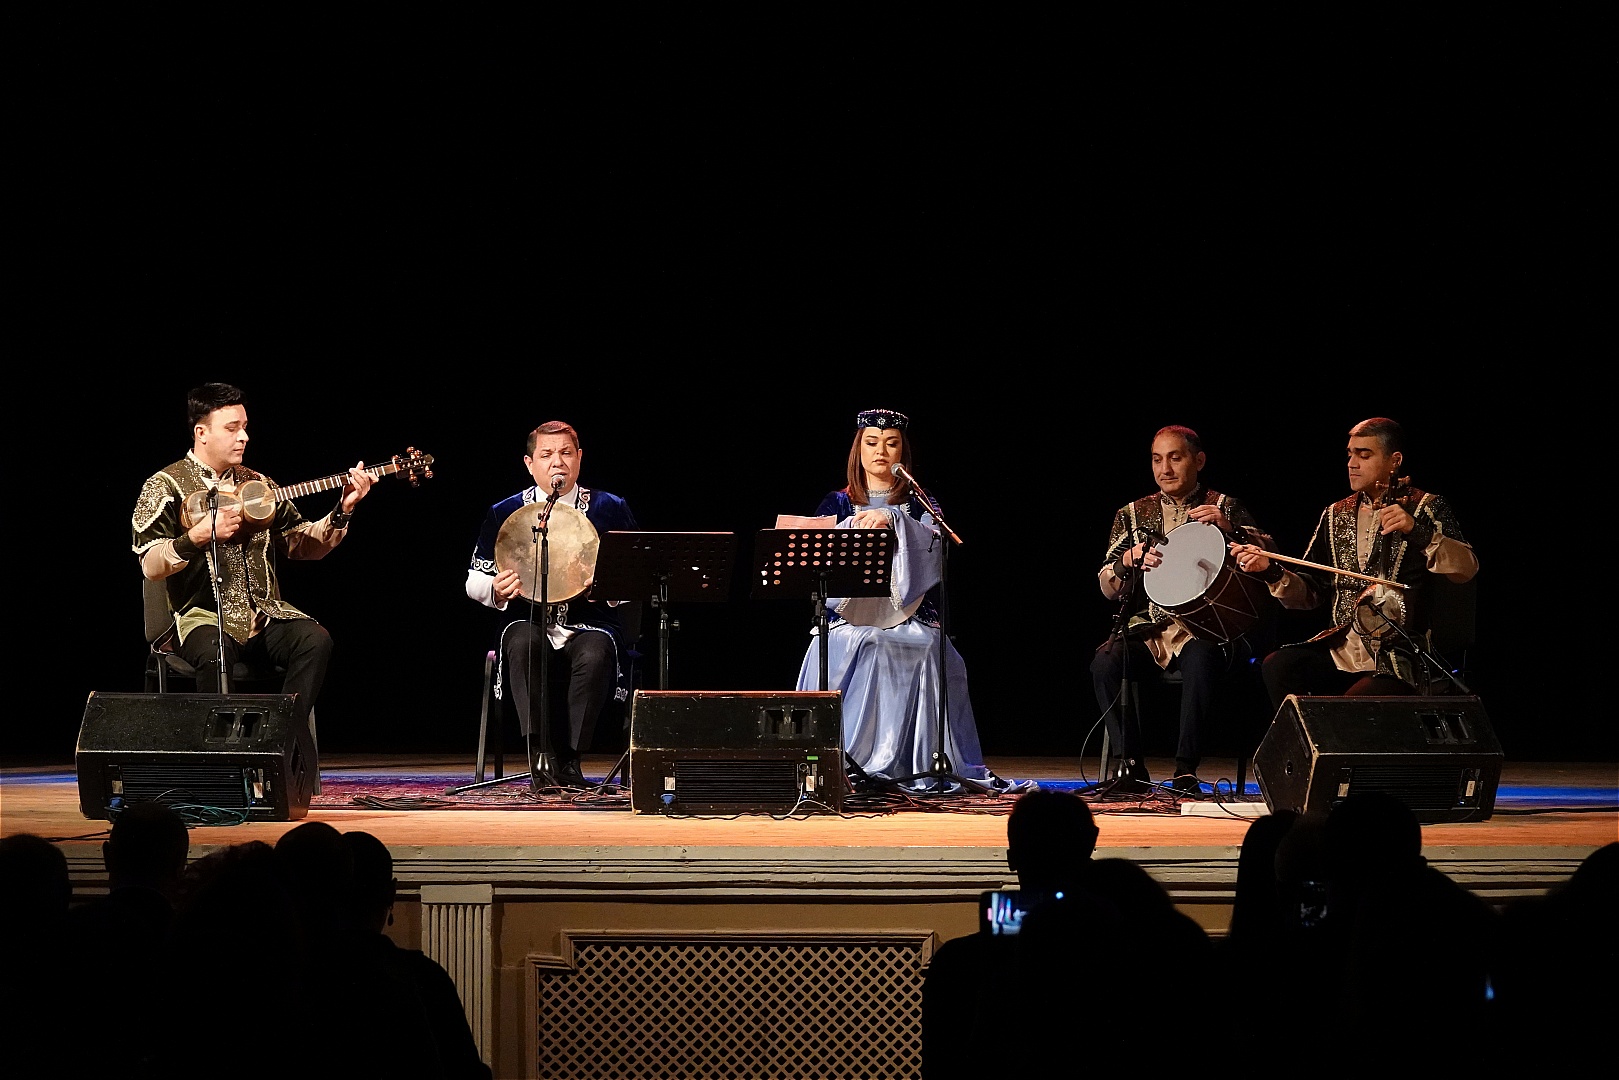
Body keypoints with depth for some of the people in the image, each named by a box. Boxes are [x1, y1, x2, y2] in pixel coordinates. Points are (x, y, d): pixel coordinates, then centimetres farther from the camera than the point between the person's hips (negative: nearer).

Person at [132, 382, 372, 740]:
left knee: (314, 640, -25)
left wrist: (343, 510, 3)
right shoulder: (165, 486, 2)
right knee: (214, 653, -38)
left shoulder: (257, 485, 17)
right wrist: (198, 537, -22)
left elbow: (304, 545, 18)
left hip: (264, 615, 5)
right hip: (203, 616, -4)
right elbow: (150, 566, -8)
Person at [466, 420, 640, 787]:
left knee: (595, 653, -36)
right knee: (521, 643, -36)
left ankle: (569, 759, -27)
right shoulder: (504, 513, 9)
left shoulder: (610, 509, 8)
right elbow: (475, 580, 13)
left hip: (591, 623, -1)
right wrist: (496, 590, -12)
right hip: (530, 623, 1)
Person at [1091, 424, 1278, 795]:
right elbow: (1107, 587, 11)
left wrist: (1228, 528, -22)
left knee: (1201, 660, -37)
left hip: (1205, 628, -3)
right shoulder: (1132, 515, 16)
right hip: (1148, 626, 3)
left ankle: (1185, 772, -30)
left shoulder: (1225, 508, 10)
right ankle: (1130, 766, -20)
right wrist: (1130, 560, -11)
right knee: (1105, 662, -28)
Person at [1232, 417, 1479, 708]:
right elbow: (1310, 594, 16)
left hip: (1399, 656, -5)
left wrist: (1417, 531, -26)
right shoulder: (1336, 515, 17)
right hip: (1341, 649, 5)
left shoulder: (1427, 508, 2)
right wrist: (1272, 572, -3)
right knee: (1277, 666, -23)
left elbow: (1467, 569, -12)